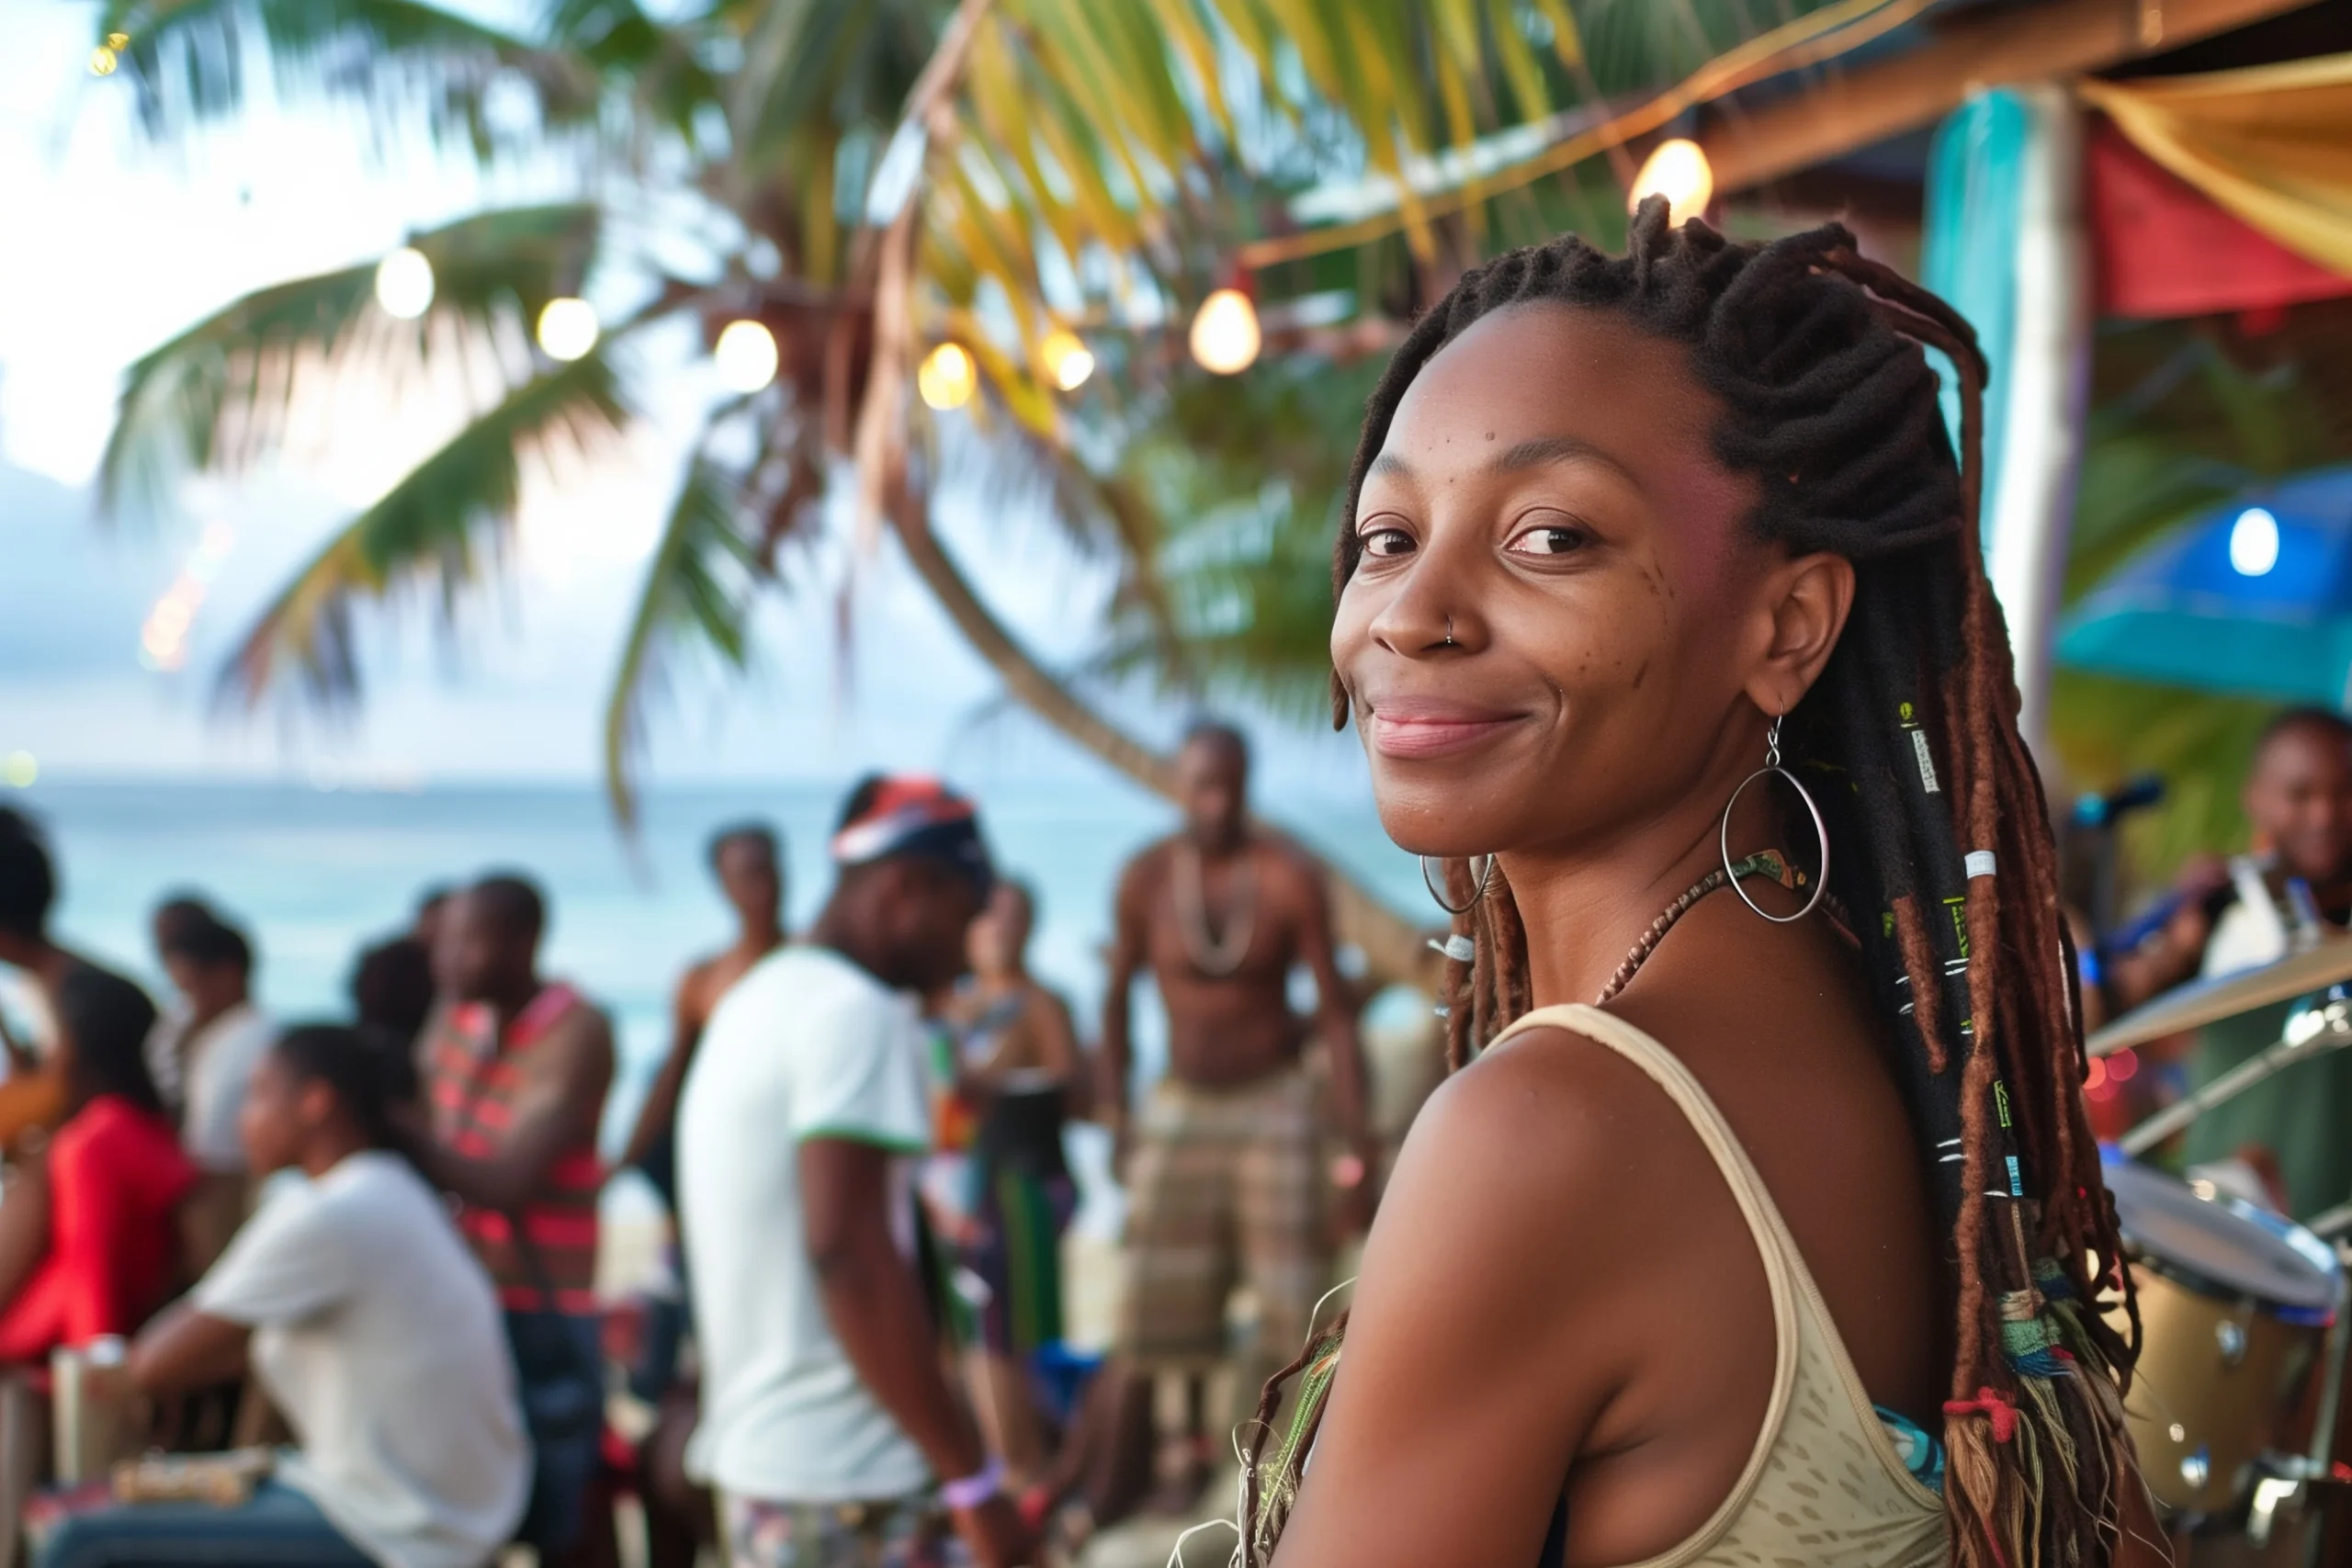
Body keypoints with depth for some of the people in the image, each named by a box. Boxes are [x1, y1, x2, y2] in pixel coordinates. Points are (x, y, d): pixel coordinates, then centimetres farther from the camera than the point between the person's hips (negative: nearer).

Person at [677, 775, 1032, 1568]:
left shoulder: (756, 1001, 16)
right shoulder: (856, 1014, -13)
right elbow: (846, 1252, -22)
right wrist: (972, 1479, -19)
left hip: (753, 1455, 9)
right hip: (841, 1483, -9)